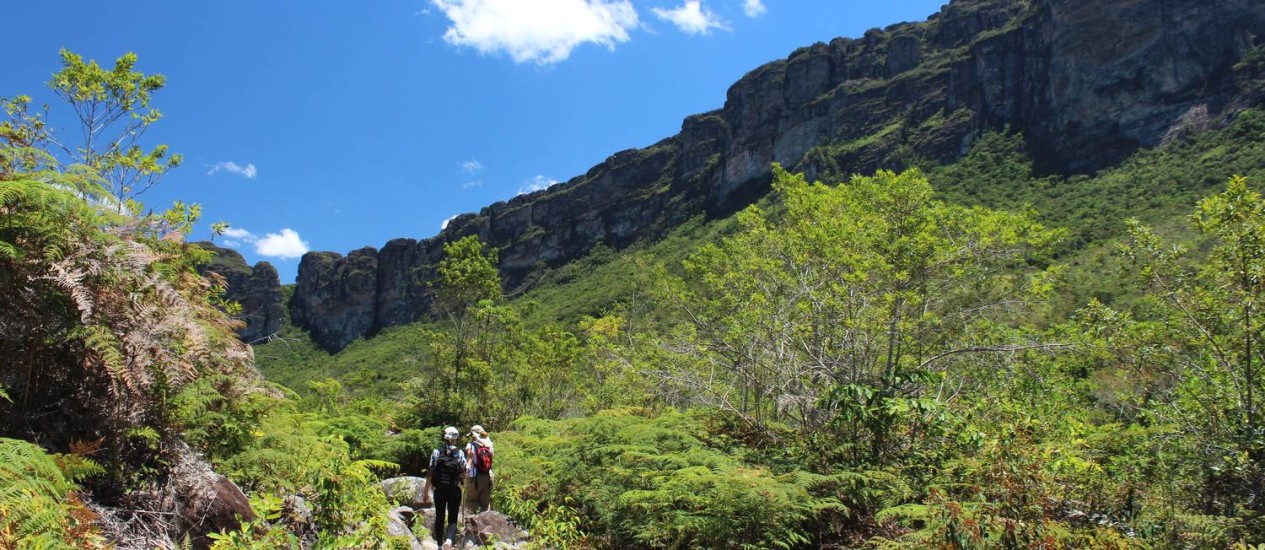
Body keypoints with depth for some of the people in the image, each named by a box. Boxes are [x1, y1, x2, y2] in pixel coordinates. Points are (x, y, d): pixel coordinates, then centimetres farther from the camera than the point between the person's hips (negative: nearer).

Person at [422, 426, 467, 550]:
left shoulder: (436, 452, 0)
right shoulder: (460, 453, -3)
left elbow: (430, 473, -3)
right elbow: (464, 474, -5)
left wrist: (426, 491, 3)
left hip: (439, 490, 1)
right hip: (454, 490, -1)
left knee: (439, 517, 15)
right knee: (453, 518, 2)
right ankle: (449, 539, -23)